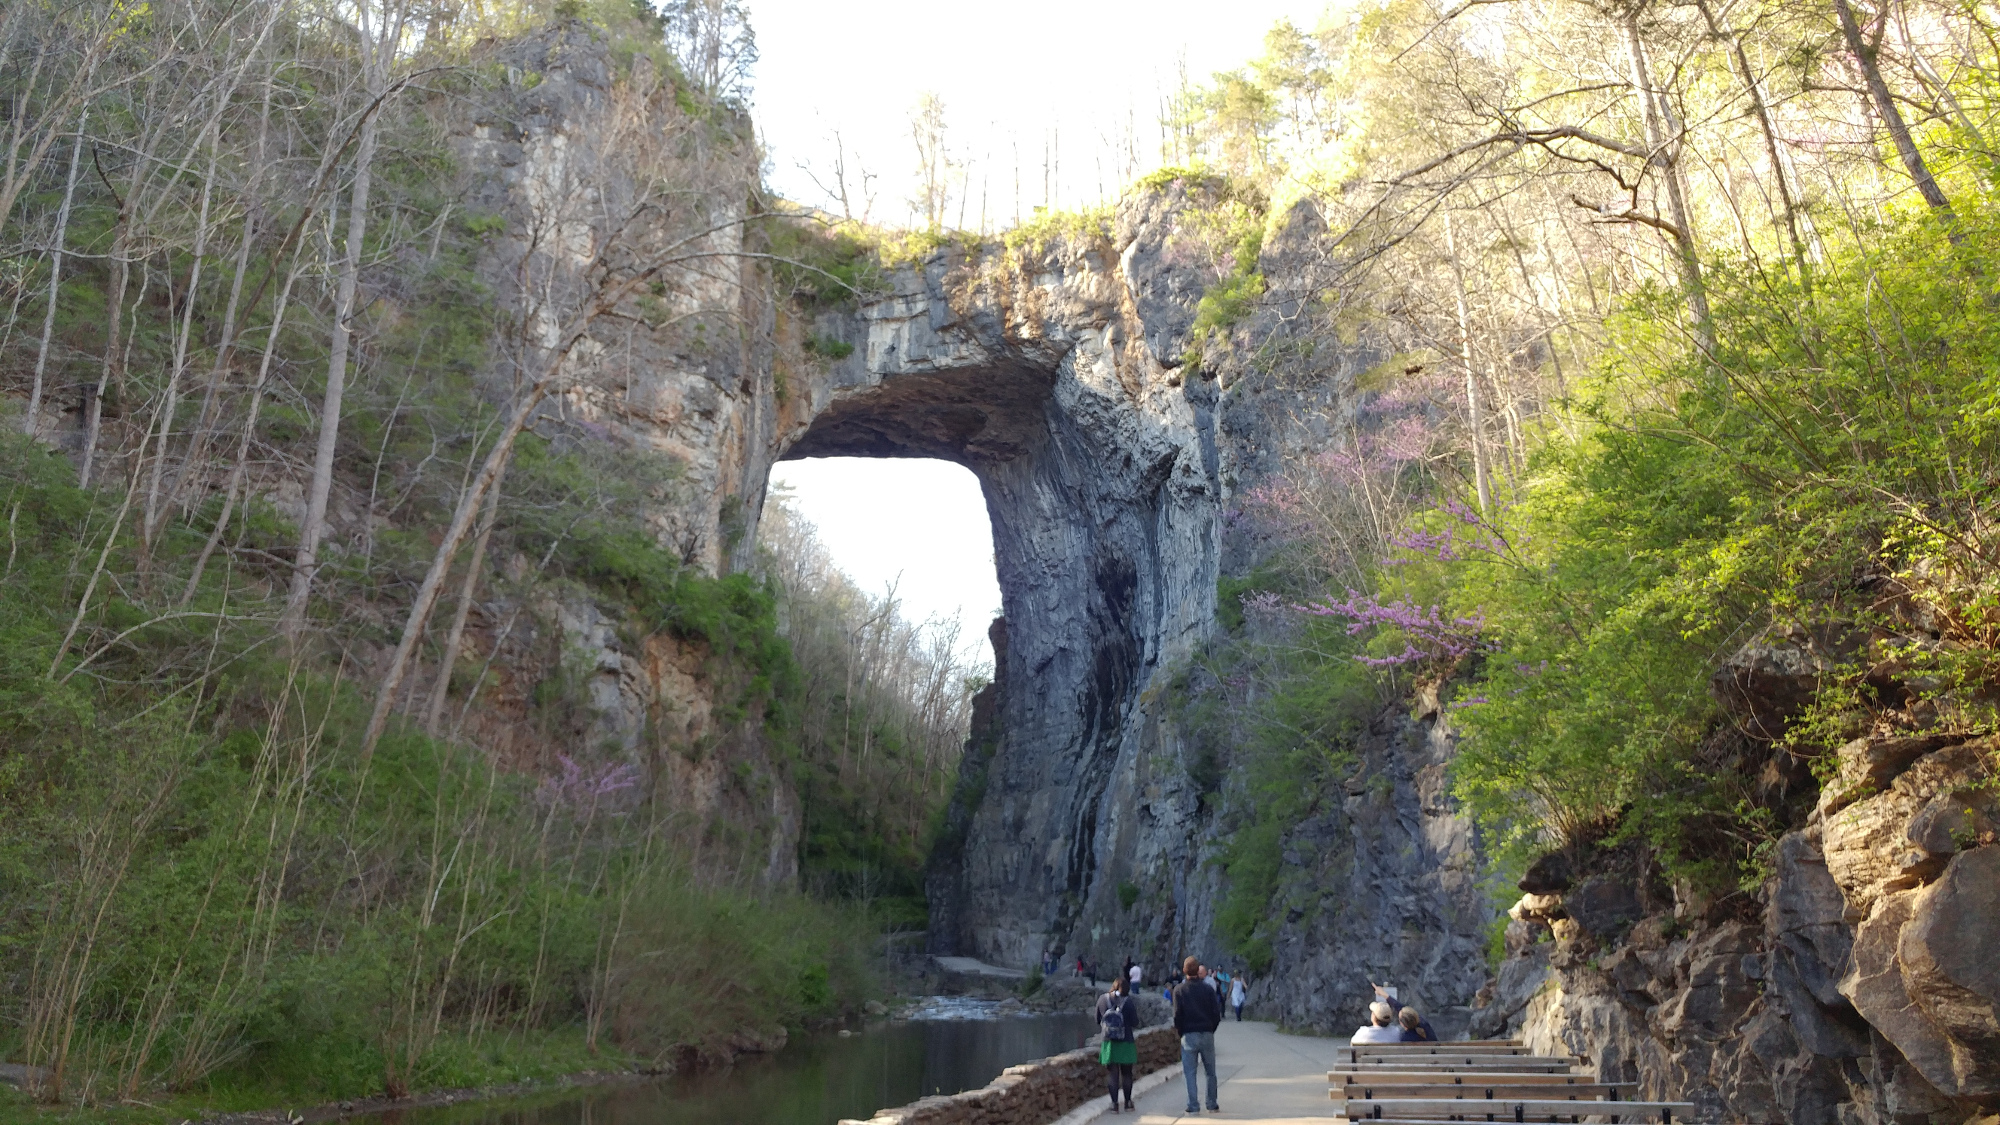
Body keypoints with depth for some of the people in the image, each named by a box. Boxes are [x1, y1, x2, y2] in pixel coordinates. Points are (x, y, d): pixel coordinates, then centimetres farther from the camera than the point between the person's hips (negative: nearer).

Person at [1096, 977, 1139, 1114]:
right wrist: (1136, 1011, 9)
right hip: (1126, 1043, -1)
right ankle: (1128, 1102, 22)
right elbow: (1135, 1024, -8)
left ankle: (1114, 1103, 6)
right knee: (1126, 1073, 15)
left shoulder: (1102, 999, -4)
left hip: (1108, 1043, 1)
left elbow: (1098, 1021, 4)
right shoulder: (1128, 1001, -13)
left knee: (1112, 1074, 9)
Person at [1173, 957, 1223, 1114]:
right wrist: (1211, 1030, 11)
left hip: (1189, 1035, -1)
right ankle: (1212, 1104, 14)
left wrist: (1181, 1032, 8)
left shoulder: (1179, 990, -3)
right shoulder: (1208, 988, 0)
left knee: (1190, 1072, 3)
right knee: (1210, 1072, 12)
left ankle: (1193, 1105, -2)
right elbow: (1217, 1013, -1)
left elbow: (1177, 1015, -6)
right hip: (1207, 1034, 2)